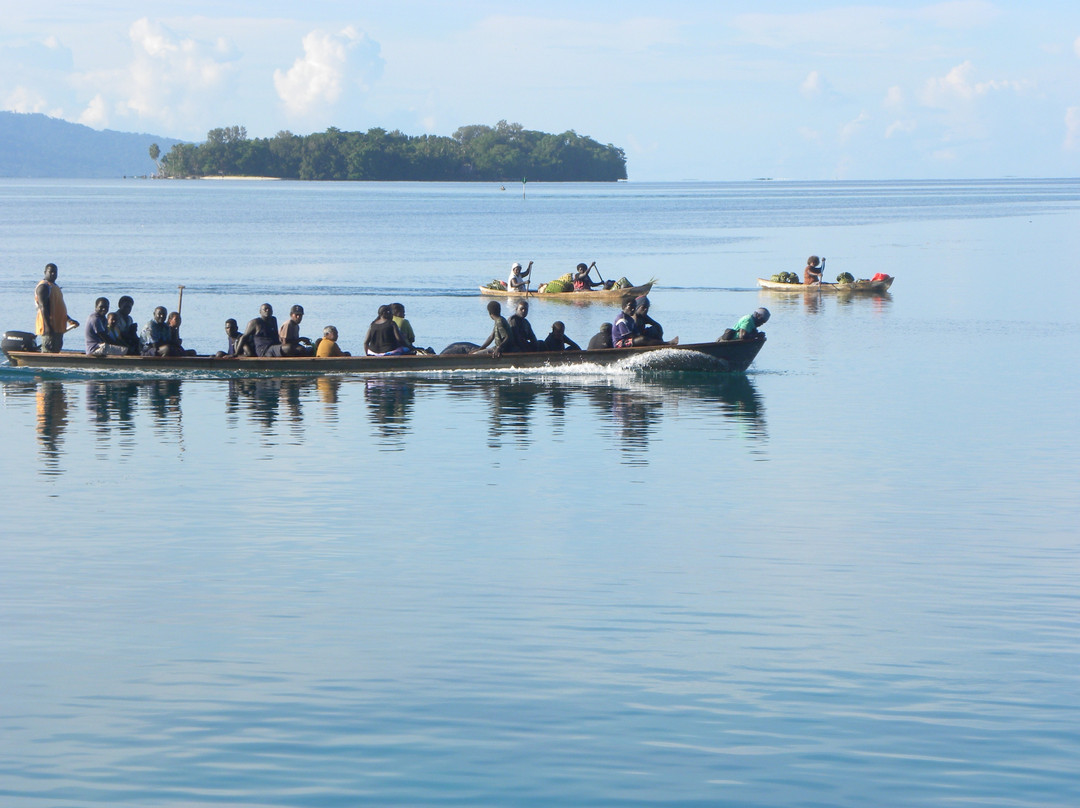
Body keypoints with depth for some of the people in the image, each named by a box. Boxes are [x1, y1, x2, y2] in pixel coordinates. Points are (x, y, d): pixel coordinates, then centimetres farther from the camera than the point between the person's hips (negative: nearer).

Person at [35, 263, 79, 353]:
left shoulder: (54, 286, 20)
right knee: (48, 351, -11)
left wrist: (69, 320, 25)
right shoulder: (44, 286, -11)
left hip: (58, 327, 10)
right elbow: (43, 308, -19)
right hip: (50, 327, -10)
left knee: (56, 351, 9)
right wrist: (48, 327, -24)